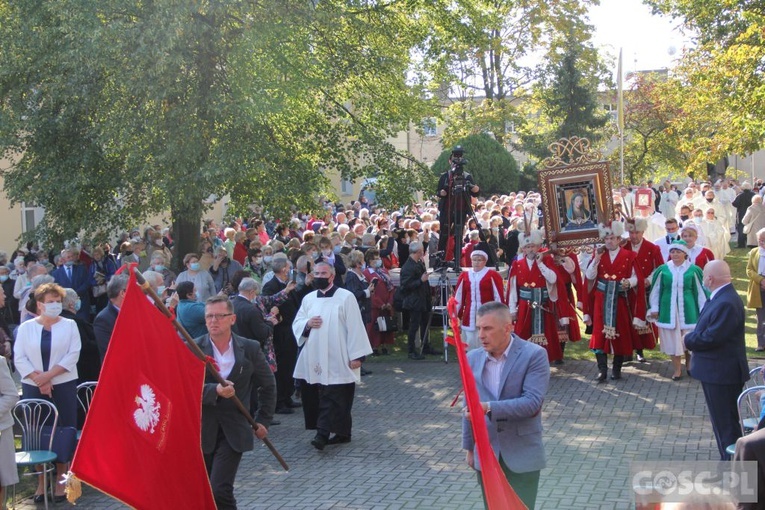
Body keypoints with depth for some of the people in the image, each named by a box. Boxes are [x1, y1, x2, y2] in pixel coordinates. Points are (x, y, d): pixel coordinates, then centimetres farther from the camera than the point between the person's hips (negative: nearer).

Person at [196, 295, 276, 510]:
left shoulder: (250, 349, -1)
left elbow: (268, 386, 11)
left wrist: (263, 420, 8)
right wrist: (214, 391, -28)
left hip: (233, 431, -1)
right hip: (200, 430, 2)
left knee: (220, 490, -14)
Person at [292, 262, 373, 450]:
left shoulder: (346, 297, -3)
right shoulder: (308, 299, 12)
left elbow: (355, 327, -6)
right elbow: (296, 324, 16)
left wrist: (357, 355, -11)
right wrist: (307, 324, -7)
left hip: (338, 361, -5)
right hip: (315, 360, 5)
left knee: (330, 398, -9)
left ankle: (323, 433, -13)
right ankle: (342, 433, 16)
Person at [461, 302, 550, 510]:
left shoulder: (534, 355, -12)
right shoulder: (473, 358, 3)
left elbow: (532, 402, -21)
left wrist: (490, 408, -29)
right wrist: (469, 447, 15)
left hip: (521, 455, -4)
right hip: (485, 454, 4)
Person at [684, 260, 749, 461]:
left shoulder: (727, 303, -25)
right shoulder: (720, 298, 9)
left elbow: (711, 338, -27)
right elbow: (706, 331, 14)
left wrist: (689, 340, -11)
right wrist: (694, 338, -3)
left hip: (722, 374, -11)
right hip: (716, 371, 11)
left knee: (726, 424, -2)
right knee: (723, 422, 20)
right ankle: (729, 460, 31)